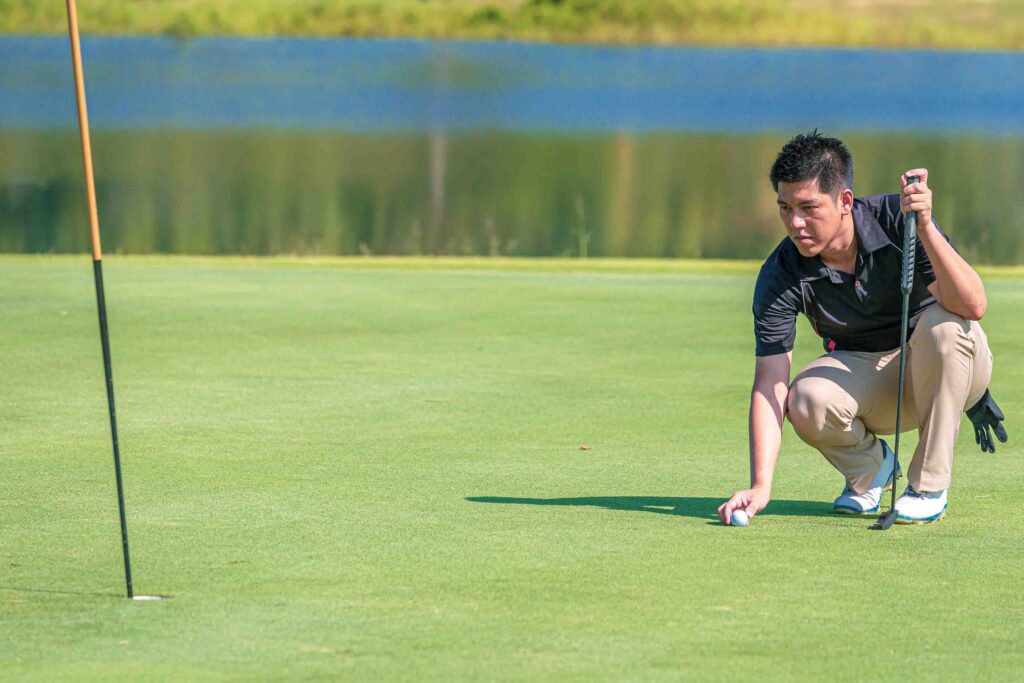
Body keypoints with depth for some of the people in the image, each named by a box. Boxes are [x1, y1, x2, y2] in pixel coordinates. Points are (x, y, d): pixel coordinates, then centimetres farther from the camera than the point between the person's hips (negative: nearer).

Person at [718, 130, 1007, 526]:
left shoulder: (896, 218, -24)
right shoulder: (780, 276, -19)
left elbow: (972, 305, -35)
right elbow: (769, 385, -24)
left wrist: (925, 228, -48)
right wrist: (760, 485, -35)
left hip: (942, 362, -1)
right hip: (863, 372, 1)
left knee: (943, 323, -36)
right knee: (806, 401, -32)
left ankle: (929, 485, -21)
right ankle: (871, 466, 5)